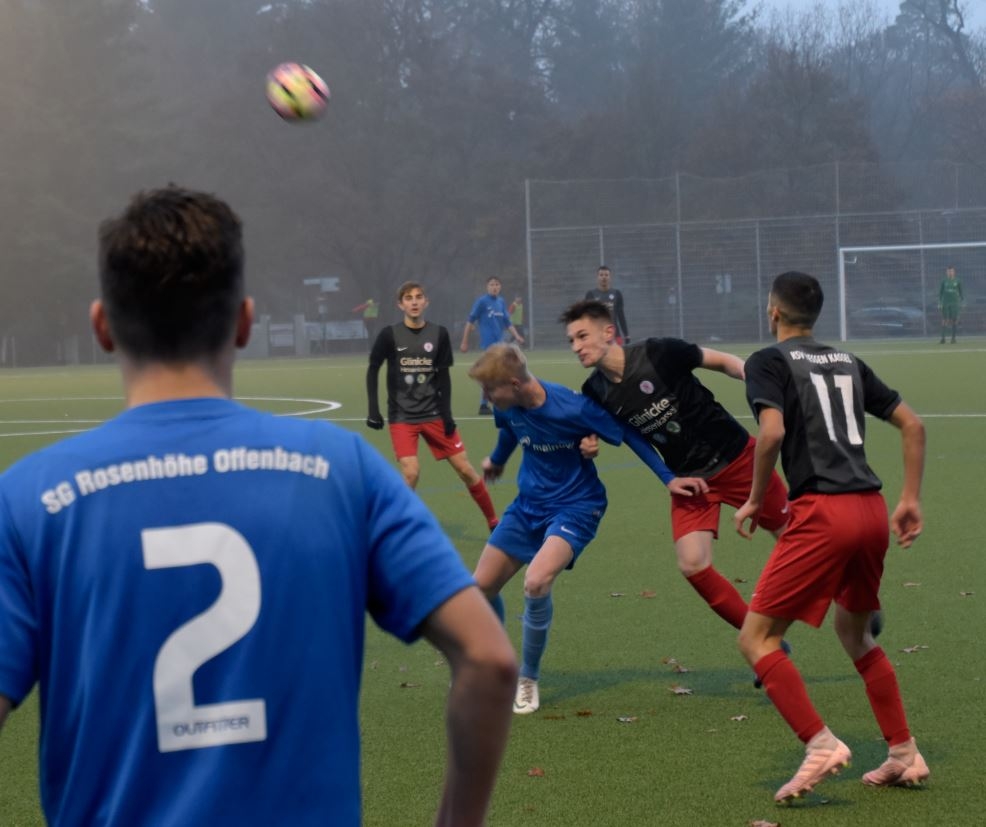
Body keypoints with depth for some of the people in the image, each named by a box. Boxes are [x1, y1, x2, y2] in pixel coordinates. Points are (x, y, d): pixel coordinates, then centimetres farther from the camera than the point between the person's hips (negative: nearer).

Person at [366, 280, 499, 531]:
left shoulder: (439, 334, -1)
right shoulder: (389, 335, -7)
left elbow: (443, 376, 5)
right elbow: (372, 370, 2)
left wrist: (447, 414, -2)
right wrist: (373, 410, -5)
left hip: (434, 414, 2)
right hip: (401, 417, -2)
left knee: (465, 468, 1)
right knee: (411, 473, -18)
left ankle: (494, 522, 16)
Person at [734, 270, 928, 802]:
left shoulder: (769, 361, 0)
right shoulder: (847, 362, 19)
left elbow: (772, 431, -17)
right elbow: (912, 424, 17)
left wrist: (755, 500, -5)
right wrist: (910, 499, 20)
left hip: (822, 513, -7)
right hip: (871, 509, 7)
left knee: (756, 639, -2)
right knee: (854, 633, 25)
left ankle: (820, 743, -16)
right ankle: (905, 755, 22)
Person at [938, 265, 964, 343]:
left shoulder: (957, 281, 4)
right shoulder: (944, 281, 4)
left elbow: (961, 293, 10)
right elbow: (940, 293, 7)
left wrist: (962, 303, 5)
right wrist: (940, 303, 0)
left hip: (955, 304, 0)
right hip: (945, 304, 0)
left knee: (954, 320, -1)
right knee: (944, 321, -6)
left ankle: (953, 338, 7)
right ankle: (943, 338, -6)